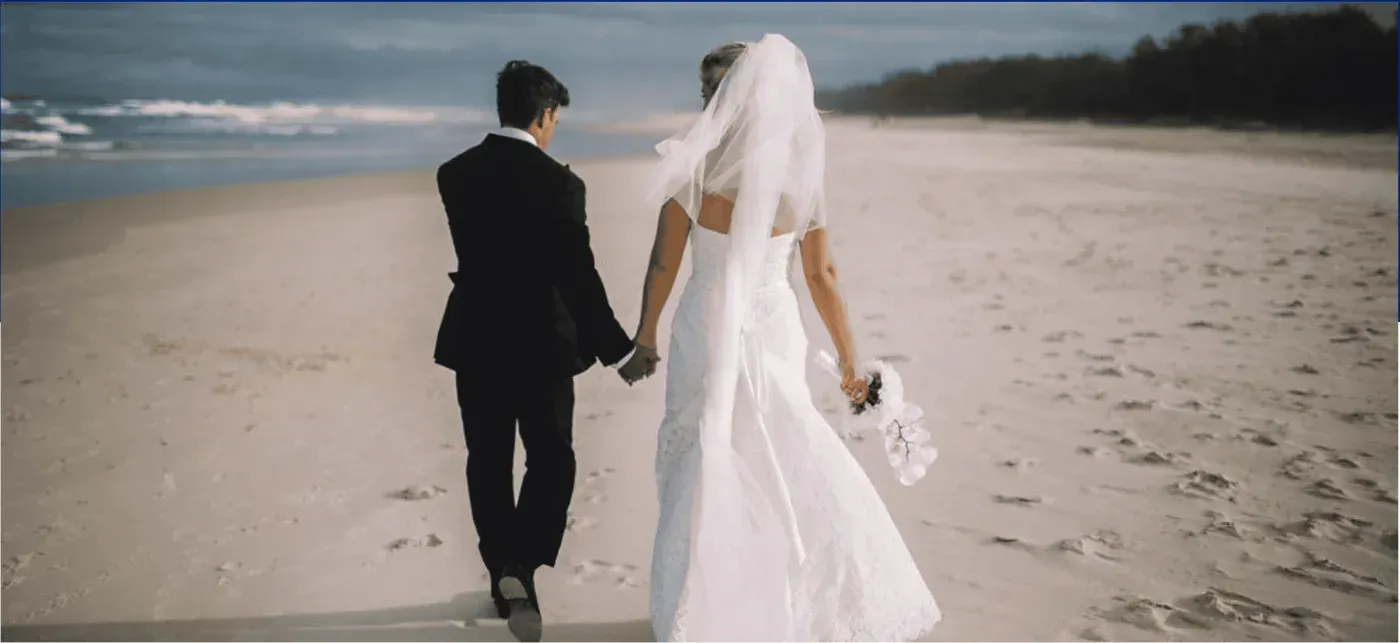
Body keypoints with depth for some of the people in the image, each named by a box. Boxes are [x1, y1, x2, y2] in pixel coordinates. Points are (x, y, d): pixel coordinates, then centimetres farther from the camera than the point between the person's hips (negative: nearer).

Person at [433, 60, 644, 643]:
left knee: (488, 462, 15)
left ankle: (503, 578, 25)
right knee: (551, 459, 12)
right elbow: (578, 274, -15)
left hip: (474, 341, 4)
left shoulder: (454, 174, -1)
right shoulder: (558, 183, -14)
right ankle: (520, 568, -5)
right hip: (539, 344, -4)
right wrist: (613, 347, -7)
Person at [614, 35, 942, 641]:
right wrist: (849, 359, 9)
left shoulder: (695, 170, -12)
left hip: (706, 335, -2)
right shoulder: (804, 174, -4)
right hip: (776, 333, 3)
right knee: (788, 474, 18)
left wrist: (645, 340, 9)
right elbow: (821, 275, 0)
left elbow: (663, 265, -5)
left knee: (701, 474, 12)